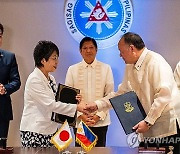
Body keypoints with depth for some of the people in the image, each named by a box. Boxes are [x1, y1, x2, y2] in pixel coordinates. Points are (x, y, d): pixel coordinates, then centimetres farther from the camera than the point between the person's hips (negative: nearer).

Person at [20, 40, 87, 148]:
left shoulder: (51, 79, 11)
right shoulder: (34, 80, -14)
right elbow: (50, 105, -21)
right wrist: (77, 107, -21)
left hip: (51, 130, 7)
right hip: (34, 132, -7)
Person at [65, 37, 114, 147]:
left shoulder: (106, 68, 4)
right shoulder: (72, 70, 5)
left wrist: (99, 115, -8)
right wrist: (80, 115, -7)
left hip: (100, 121, 0)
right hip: (79, 121, 0)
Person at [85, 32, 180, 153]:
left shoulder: (155, 62, -14)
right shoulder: (130, 67, 12)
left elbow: (164, 95, -21)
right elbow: (122, 93, 19)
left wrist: (148, 121, -19)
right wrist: (98, 105, 11)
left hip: (168, 126, -8)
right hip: (149, 125, 8)